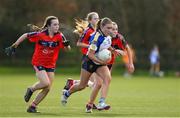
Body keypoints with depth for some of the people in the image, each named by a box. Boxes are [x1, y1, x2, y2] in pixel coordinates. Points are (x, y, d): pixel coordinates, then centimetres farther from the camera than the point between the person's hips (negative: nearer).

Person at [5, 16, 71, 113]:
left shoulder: (59, 36, -9)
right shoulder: (40, 34, -17)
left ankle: (32, 107, 15)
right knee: (46, 83, -23)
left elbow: (67, 48, -8)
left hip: (50, 65, 4)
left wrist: (66, 45, -32)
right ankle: (31, 89, 9)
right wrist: (15, 45, -1)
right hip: (38, 63, -4)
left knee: (47, 89, 0)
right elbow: (25, 35, -5)